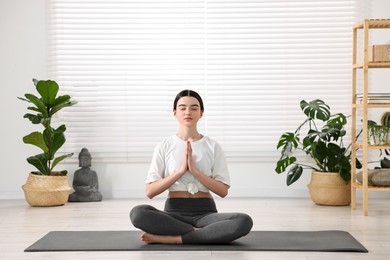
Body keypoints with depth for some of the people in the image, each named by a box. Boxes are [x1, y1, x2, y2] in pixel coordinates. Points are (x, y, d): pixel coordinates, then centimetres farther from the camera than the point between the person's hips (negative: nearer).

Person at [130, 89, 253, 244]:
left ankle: (171, 238, -26)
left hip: (205, 212, 0)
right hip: (175, 212, 0)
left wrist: (195, 171, -14)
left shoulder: (213, 146, 6)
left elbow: (223, 191, -1)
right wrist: (181, 170, -14)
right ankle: (209, 233, -23)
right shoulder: (164, 147, 5)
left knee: (244, 221, -31)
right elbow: (150, 191, -3)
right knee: (138, 213, -33)